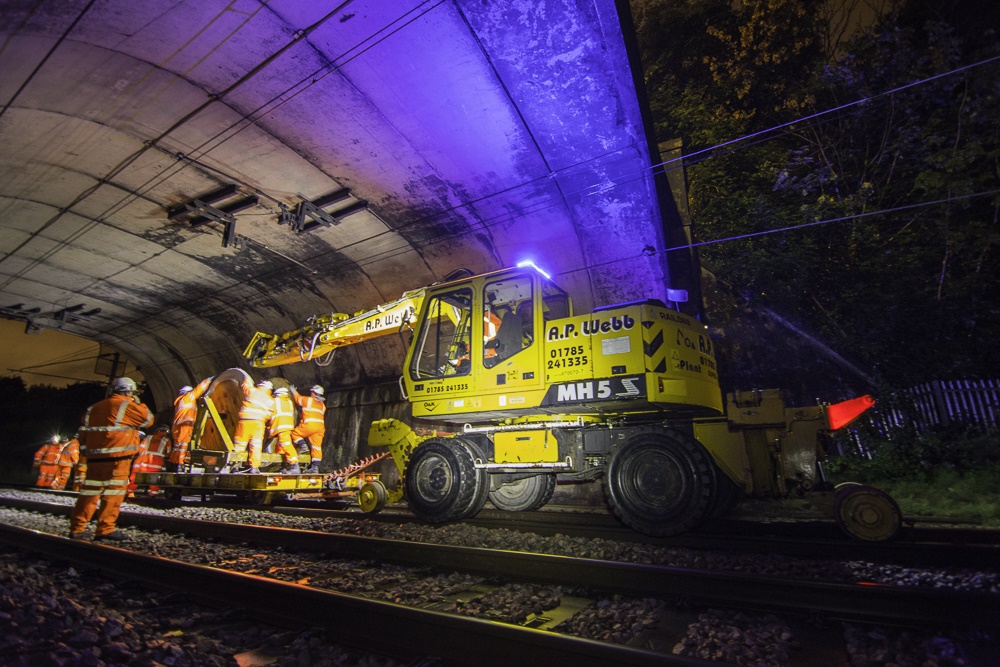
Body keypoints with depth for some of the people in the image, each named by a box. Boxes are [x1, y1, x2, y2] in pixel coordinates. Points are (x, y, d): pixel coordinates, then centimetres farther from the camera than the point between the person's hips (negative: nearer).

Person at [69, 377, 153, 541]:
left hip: (95, 458, 7)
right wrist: (138, 404, 13)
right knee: (113, 492, -2)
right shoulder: (127, 405, -5)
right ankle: (105, 529, 0)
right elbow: (148, 419, 0)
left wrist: (85, 450, 23)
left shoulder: (95, 407, 19)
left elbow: (84, 431, 19)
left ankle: (77, 528, 15)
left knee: (90, 491, 12)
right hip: (116, 458, -7)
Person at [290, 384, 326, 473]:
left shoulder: (308, 400, 6)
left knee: (295, 434, 17)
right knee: (317, 447, 4)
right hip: (320, 427, 6)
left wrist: (293, 390, 42)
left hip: (310, 425, -6)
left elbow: (297, 397, 23)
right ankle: (315, 466, -1)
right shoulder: (323, 405, 21)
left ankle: (303, 446, -5)